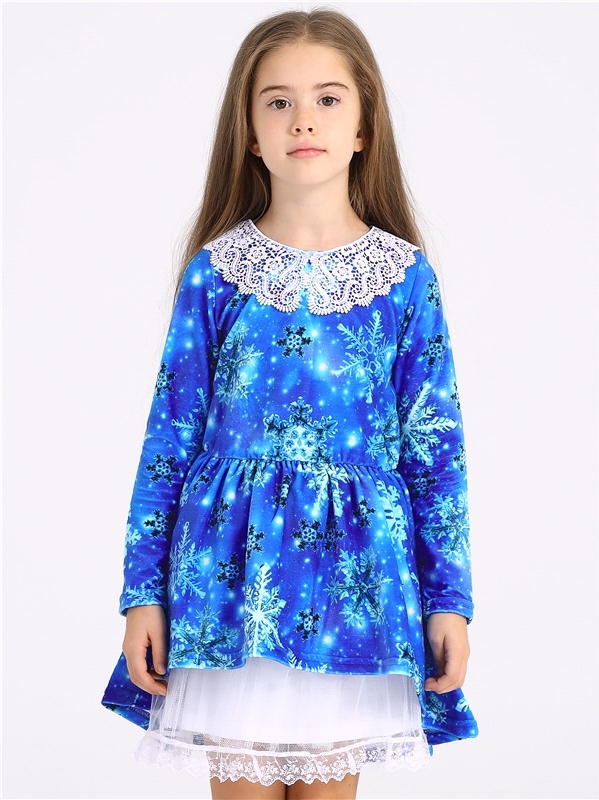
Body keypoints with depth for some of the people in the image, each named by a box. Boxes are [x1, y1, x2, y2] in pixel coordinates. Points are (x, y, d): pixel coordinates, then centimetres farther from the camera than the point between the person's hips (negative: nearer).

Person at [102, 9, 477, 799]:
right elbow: (170, 436, 2)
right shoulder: (215, 270, -1)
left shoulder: (404, 274, 0)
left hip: (351, 570, 0)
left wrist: (448, 596, 0)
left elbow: (436, 446, 2)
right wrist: (143, 589, 0)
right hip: (232, 571, 0)